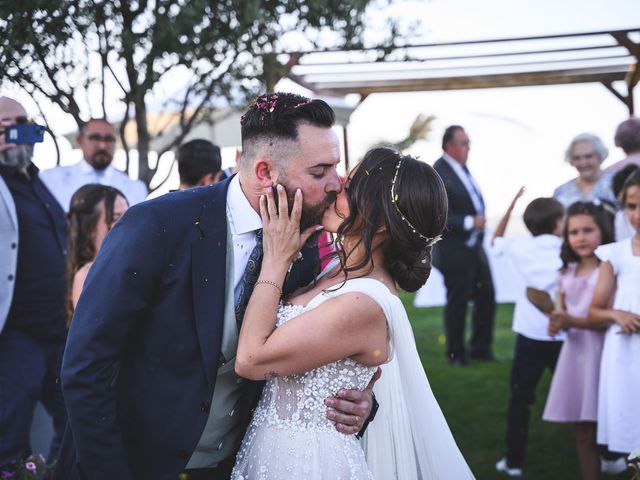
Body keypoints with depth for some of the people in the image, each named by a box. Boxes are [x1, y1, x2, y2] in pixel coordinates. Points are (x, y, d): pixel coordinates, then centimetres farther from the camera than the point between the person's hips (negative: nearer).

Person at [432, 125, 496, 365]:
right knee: (457, 302, 5)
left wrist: (480, 220, 4)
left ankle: (481, 347, 28)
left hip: (474, 247, 8)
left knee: (486, 297, 12)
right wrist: (469, 222, -22)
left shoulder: (462, 168, 7)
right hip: (454, 252, -8)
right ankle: (456, 353, 21)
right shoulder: (438, 174, -18)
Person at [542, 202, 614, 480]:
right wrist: (557, 323, -5)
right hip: (575, 352, 6)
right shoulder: (566, 273, 12)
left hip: (603, 353, -6)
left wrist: (571, 321, -24)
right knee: (584, 431, 11)